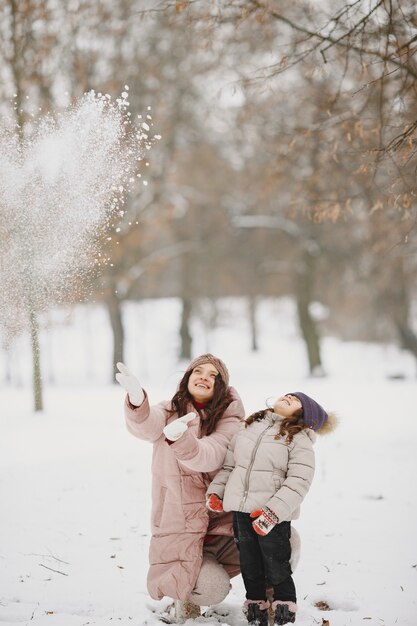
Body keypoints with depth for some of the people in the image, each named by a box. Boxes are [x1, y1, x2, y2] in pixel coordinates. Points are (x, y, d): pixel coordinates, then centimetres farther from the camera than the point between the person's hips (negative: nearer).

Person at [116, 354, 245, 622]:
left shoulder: (229, 419, -2)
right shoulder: (170, 411, 4)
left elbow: (209, 457, -22)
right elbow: (147, 426, -20)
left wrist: (179, 438, -43)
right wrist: (137, 401, -43)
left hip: (218, 517, 2)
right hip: (176, 520, -2)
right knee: (212, 588, -20)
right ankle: (183, 596, 17)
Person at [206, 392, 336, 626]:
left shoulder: (299, 439, -6)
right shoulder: (250, 427, 12)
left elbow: (299, 482, -14)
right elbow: (229, 464, 19)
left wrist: (274, 512, -23)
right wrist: (216, 491, 6)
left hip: (274, 516, -5)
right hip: (241, 512, 5)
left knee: (277, 571, 1)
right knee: (250, 569, 15)